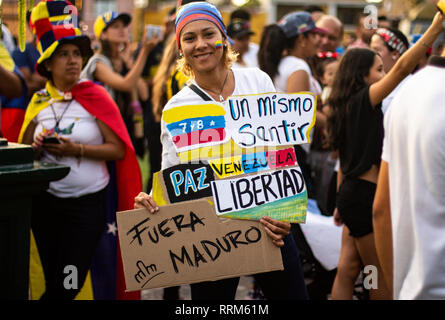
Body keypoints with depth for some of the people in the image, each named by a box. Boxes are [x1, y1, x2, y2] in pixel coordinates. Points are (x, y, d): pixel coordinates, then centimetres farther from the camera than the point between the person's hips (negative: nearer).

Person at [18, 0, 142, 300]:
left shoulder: (96, 96, -5)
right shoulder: (39, 102, 6)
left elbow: (120, 150, -11)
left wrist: (77, 150, -20)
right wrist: (37, 147, -9)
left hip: (89, 203, -4)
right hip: (45, 201, 4)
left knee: (68, 284, -4)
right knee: (52, 281, 12)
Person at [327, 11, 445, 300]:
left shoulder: (348, 108, 12)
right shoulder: (363, 101, -13)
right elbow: (402, 68, -25)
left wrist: (342, 204, 23)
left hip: (351, 193, 9)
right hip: (364, 197, -9)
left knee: (347, 270, 8)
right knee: (382, 279, 2)